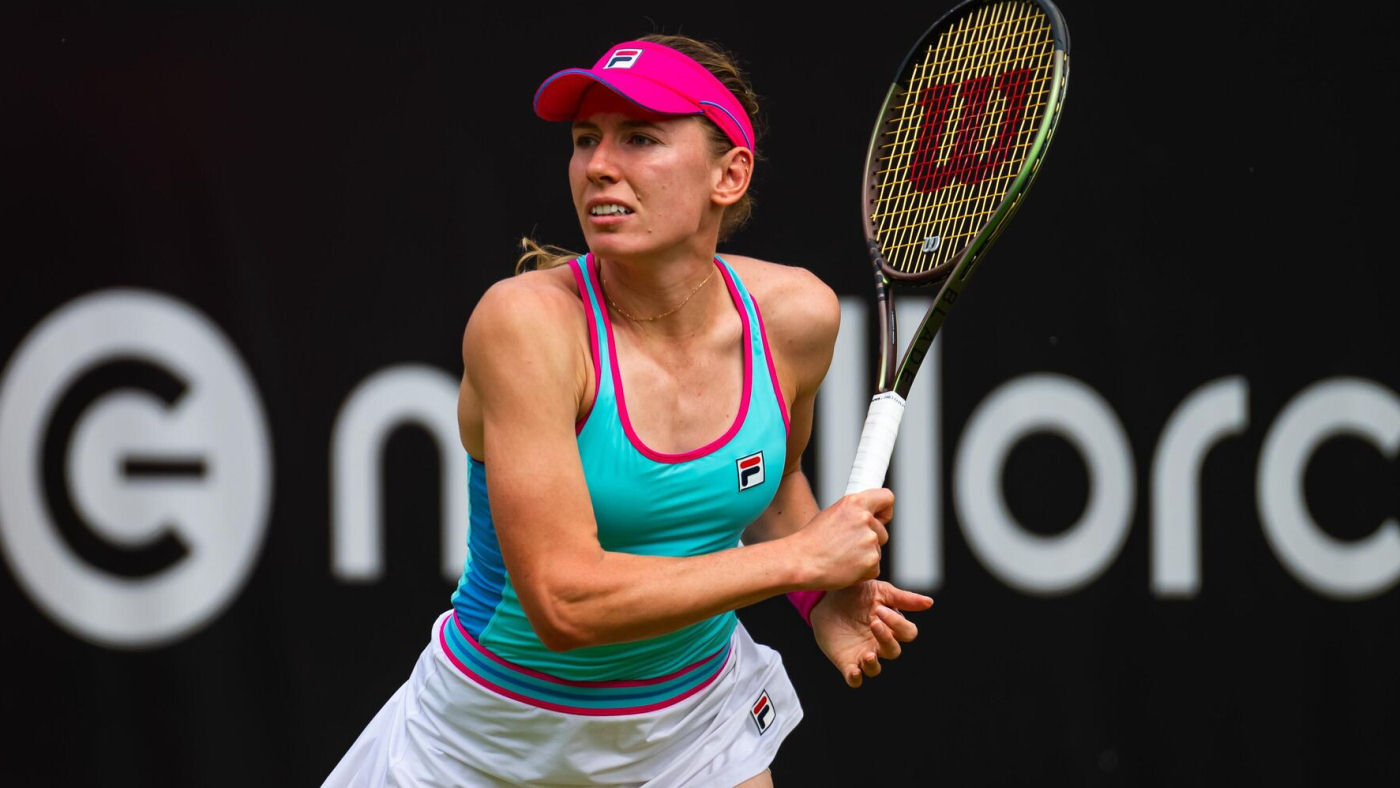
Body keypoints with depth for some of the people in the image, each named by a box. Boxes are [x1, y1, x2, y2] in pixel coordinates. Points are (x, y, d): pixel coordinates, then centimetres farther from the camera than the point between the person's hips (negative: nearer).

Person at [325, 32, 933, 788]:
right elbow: (563, 601, -31)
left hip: (695, 725, 4)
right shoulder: (527, 321, -25)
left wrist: (824, 599, -6)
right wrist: (804, 555, -26)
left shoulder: (795, 315, -9)